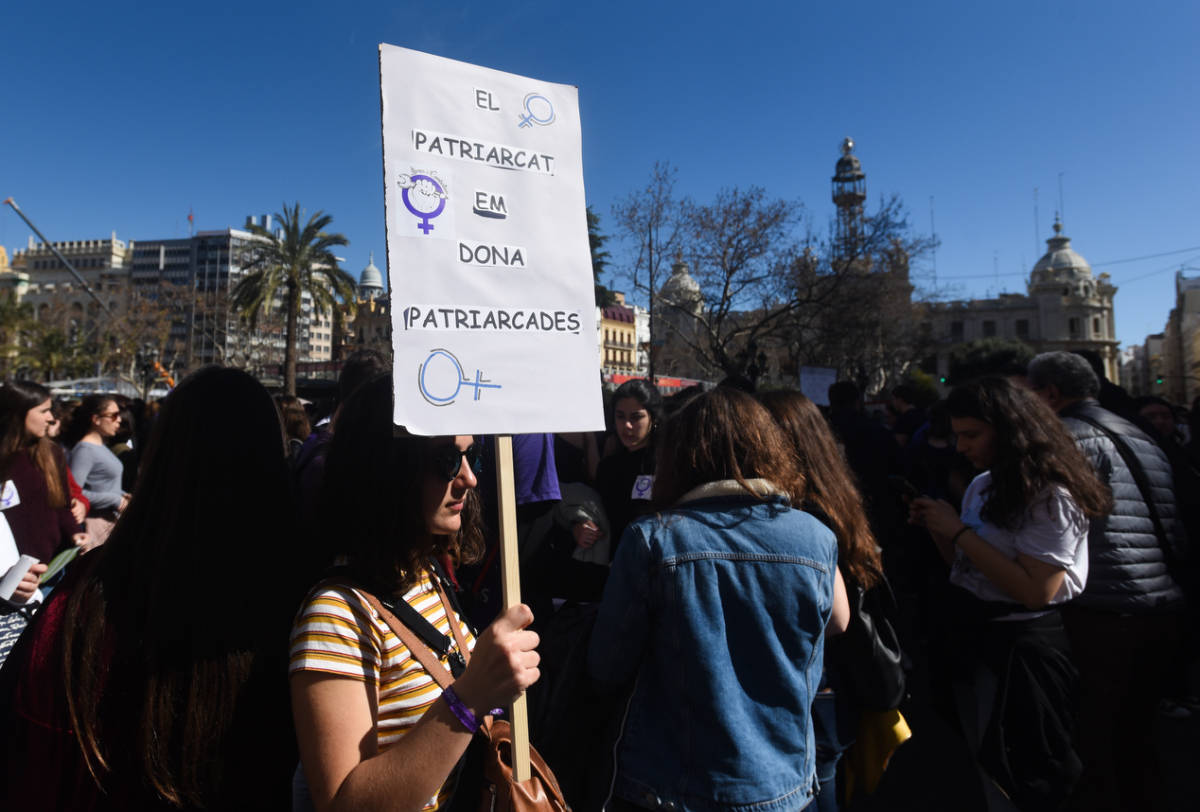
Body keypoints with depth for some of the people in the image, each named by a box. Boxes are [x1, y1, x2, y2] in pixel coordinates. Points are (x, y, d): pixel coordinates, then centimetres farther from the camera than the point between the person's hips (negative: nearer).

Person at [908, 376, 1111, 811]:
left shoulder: (1049, 495, -18)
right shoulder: (981, 485, 6)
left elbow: (1035, 592, -26)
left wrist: (959, 531, -23)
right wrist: (937, 529, -5)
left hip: (1015, 649, -8)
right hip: (969, 638, 8)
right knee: (986, 773, 23)